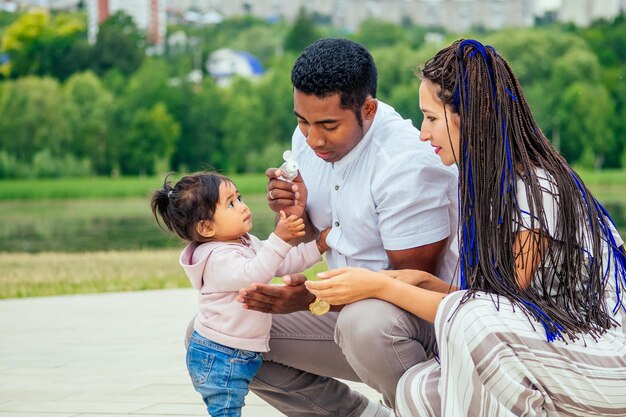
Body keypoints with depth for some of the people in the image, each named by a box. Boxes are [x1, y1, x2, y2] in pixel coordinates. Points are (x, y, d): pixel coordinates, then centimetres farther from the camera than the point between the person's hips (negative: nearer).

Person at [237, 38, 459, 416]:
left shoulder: (407, 164, -24)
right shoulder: (308, 138, 0)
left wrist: (312, 300, -29)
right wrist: (295, 215, -13)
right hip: (347, 308, 8)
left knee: (365, 322, -41)